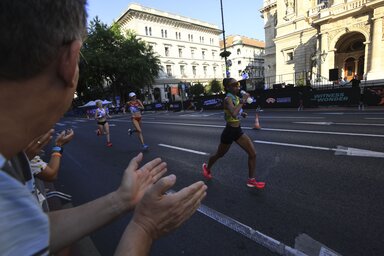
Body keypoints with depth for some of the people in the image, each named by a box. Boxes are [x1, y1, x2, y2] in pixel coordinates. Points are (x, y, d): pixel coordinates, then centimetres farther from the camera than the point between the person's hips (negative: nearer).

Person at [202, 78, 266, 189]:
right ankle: (207, 168, 44)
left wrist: (242, 113, 5)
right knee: (219, 155, 15)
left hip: (238, 131, 7)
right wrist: (243, 101, -33)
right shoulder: (228, 99, -21)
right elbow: (234, 114, -42)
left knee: (253, 154, 1)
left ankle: (251, 180, 16)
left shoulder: (237, 97, 4)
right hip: (229, 131, -7)